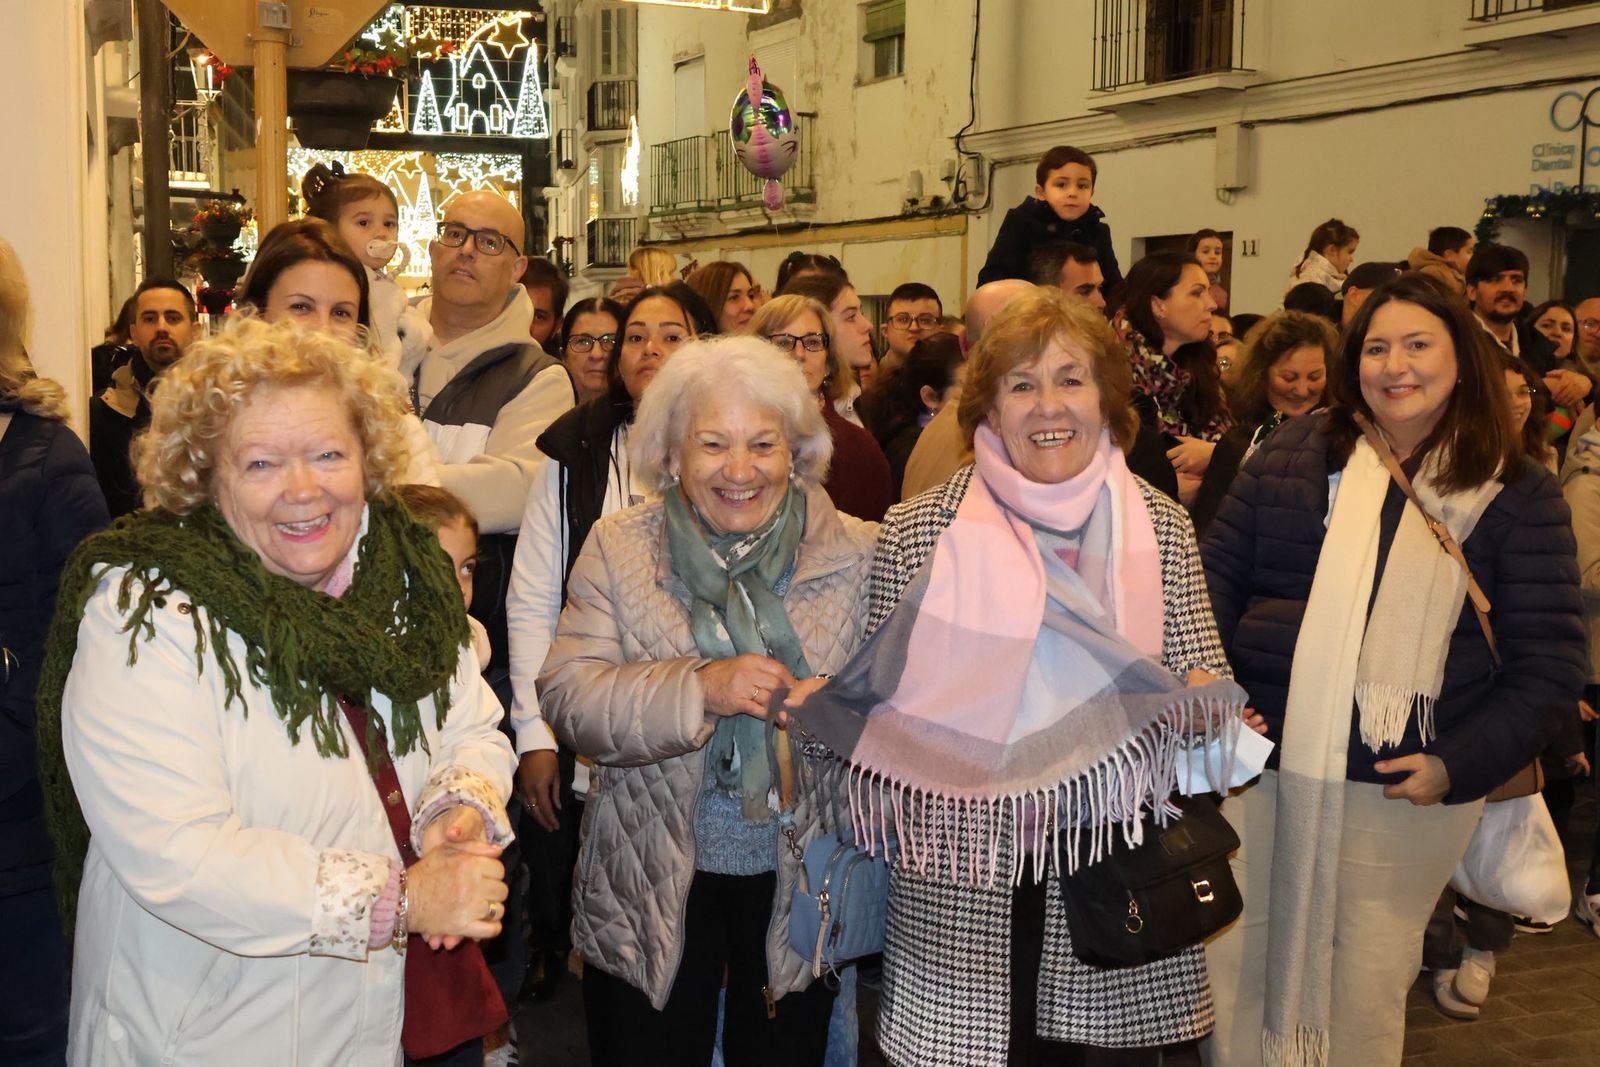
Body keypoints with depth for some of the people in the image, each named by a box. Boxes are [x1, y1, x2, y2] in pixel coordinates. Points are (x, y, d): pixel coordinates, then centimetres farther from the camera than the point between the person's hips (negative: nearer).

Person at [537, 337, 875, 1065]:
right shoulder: (619, 548, -3)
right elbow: (567, 696, -12)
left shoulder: (856, 556, -3)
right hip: (651, 884, 0)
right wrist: (699, 688, -25)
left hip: (799, 883, 1)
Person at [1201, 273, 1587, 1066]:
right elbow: (1217, 576, 7)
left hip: (1406, 790, -1)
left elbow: (1548, 662, -2)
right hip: (1262, 763, 2)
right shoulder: (1294, 452, 5)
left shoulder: (1517, 494, 0)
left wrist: (1461, 765, -12)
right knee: (1235, 965, 9)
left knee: (1367, 995, 10)